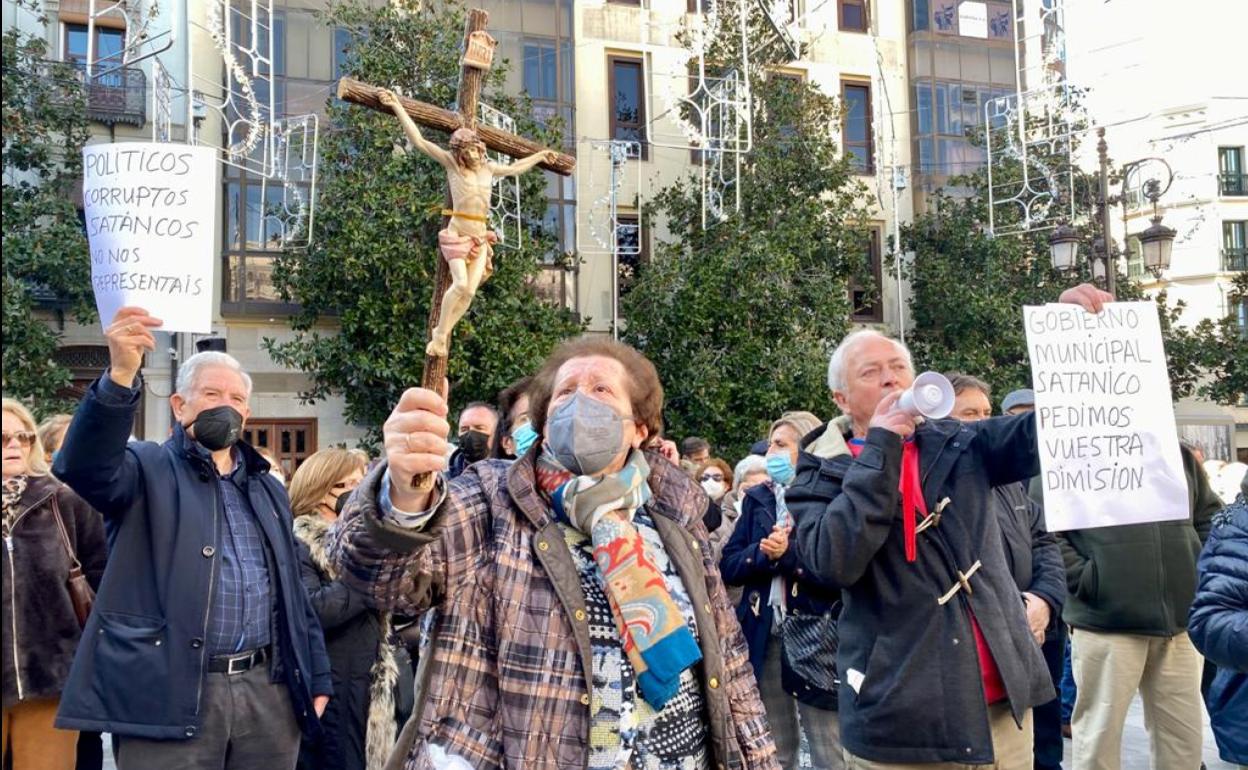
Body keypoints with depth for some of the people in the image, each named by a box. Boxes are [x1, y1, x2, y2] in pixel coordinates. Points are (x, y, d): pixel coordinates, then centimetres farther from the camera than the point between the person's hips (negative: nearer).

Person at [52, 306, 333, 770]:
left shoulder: (268, 489, 18)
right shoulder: (148, 469, 3)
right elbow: (85, 466, -20)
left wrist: (316, 675, 15)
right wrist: (121, 376, -34)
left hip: (268, 690, 5)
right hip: (170, 697, -4)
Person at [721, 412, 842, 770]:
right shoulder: (758, 499, 11)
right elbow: (728, 566, 3)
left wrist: (789, 554, -20)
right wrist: (763, 553, -14)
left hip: (815, 639, -4)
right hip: (764, 637, 5)